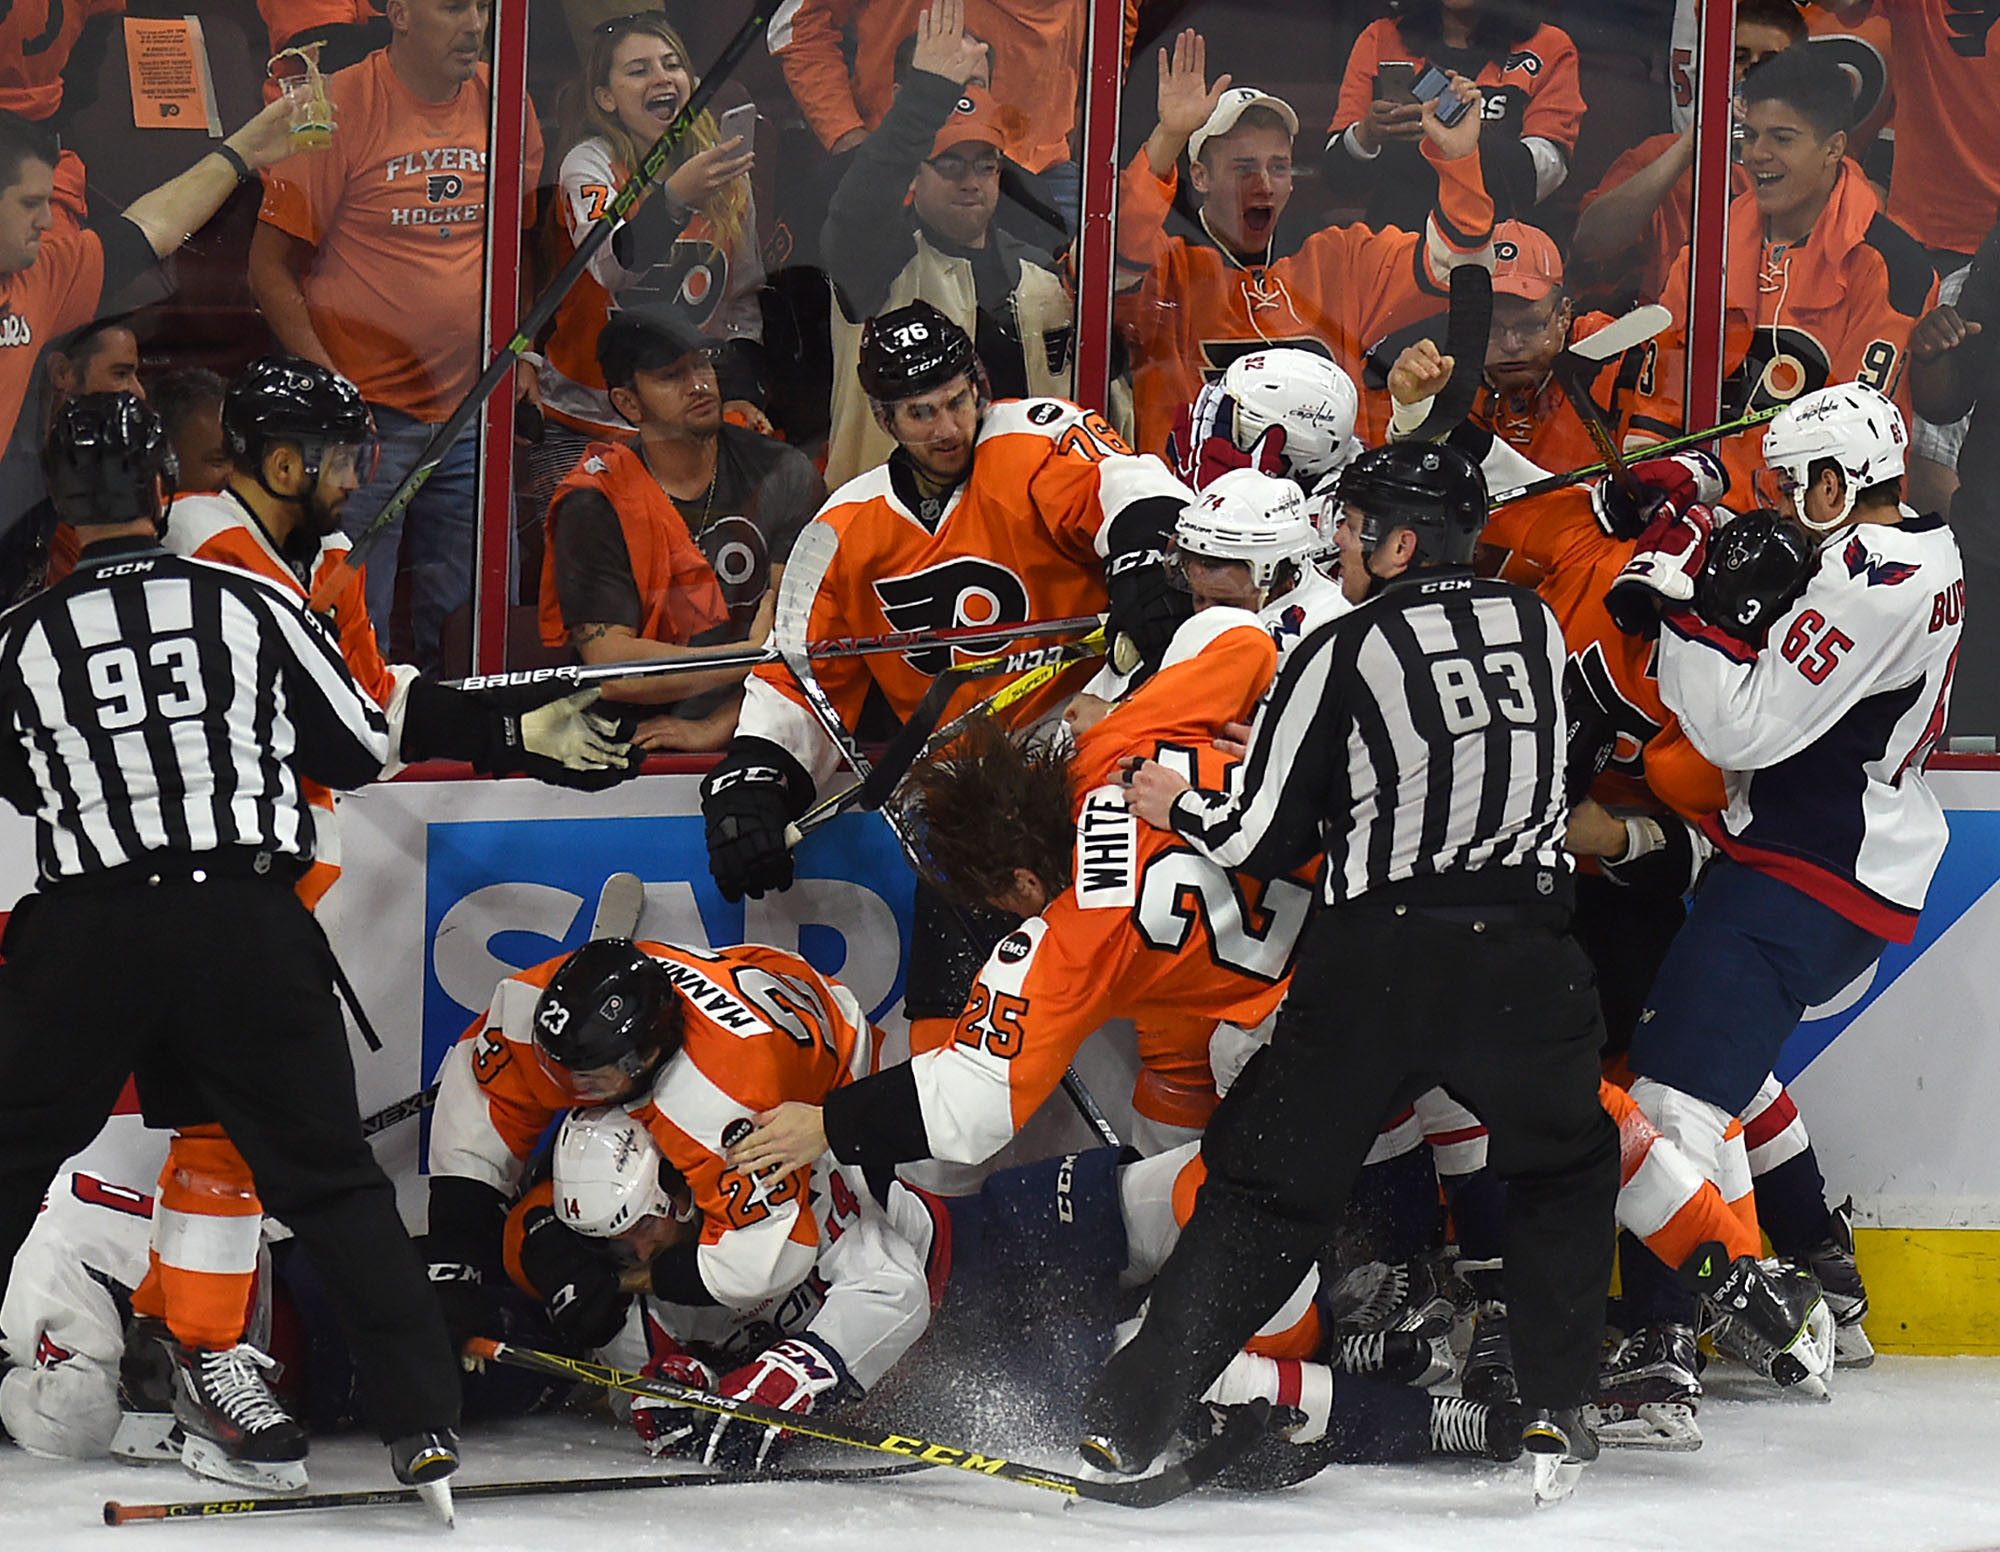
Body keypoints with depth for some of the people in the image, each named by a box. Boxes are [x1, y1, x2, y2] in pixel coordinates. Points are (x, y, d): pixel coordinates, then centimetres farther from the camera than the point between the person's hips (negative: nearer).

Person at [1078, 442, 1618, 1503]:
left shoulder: (1341, 651, -3)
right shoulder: (1537, 626, 10)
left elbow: (1262, 840, -2)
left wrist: (1179, 808, 19)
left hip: (1372, 957, -2)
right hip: (1520, 955, 2)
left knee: (1269, 1181, 9)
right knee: (1564, 1166, 24)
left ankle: (1131, 1415, 8)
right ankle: (1556, 1414, 13)